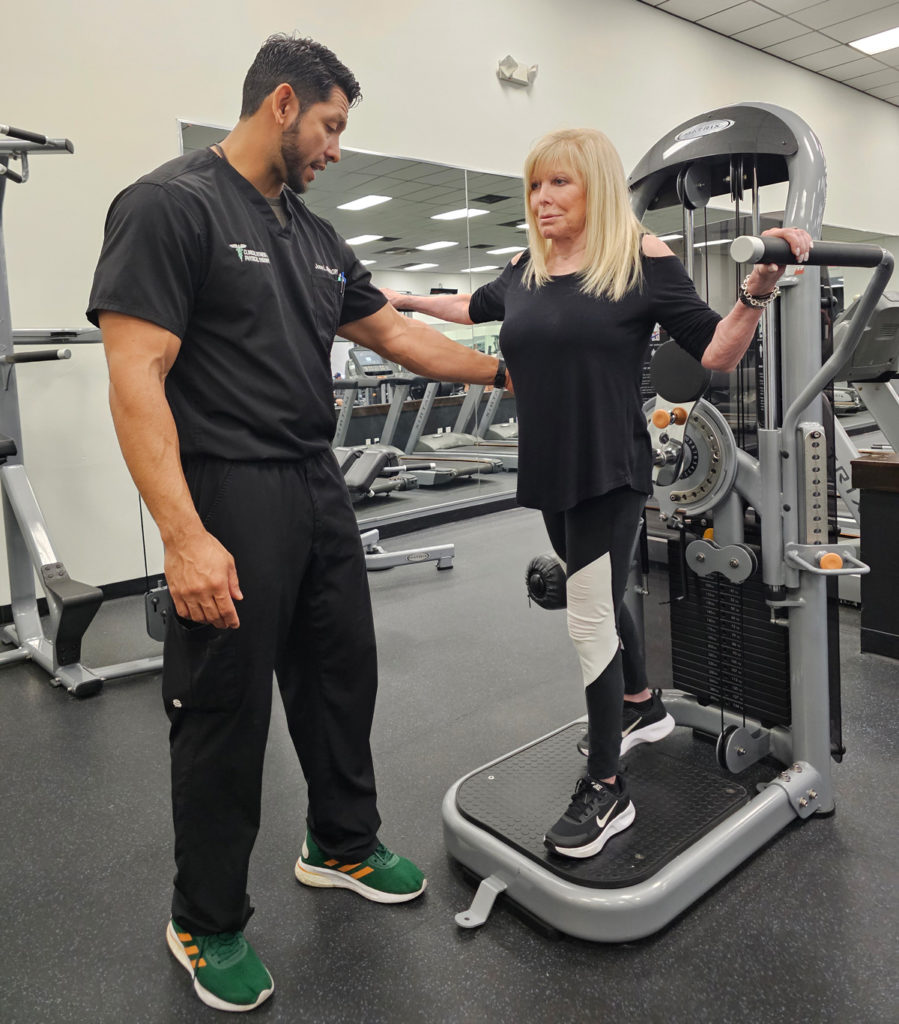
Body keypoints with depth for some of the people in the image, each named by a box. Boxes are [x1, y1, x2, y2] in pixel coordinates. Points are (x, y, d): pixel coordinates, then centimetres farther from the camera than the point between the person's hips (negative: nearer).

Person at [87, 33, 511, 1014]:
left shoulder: (315, 236, 16)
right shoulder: (168, 205, -10)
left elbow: (393, 331, 23)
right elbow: (136, 379, -18)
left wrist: (500, 371, 23)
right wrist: (184, 536, -25)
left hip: (319, 490, 9)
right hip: (230, 499, -8)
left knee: (342, 675, 17)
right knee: (226, 712, 3)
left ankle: (341, 845, 40)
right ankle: (207, 925, 26)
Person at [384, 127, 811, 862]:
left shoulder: (642, 258, -8)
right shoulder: (527, 269, 7)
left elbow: (717, 354, -9)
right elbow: (477, 307, 28)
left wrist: (760, 288, -24)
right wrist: (407, 300, 34)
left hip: (609, 474, -6)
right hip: (548, 472, 6)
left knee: (590, 619, -7)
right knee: (599, 603, 20)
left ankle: (606, 792, 9)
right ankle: (643, 709, 46)